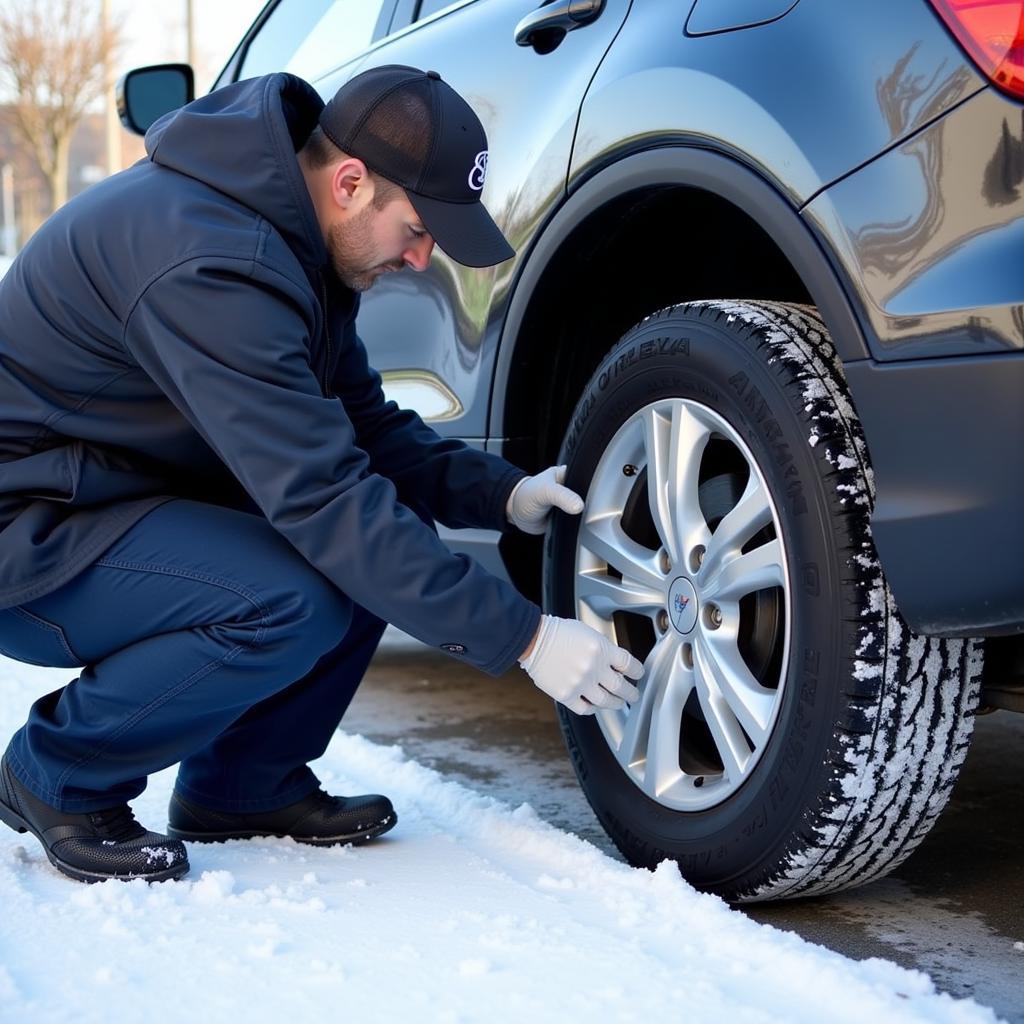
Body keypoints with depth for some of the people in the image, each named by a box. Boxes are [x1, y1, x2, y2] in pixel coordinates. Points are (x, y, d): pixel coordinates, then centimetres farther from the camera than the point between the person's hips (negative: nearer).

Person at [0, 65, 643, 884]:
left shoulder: (291, 233, 1)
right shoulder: (211, 262, -30)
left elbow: (360, 424, 9)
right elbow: (321, 499, -33)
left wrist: (501, 493, -8)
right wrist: (520, 638, -29)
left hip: (128, 494, 9)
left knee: (384, 535, -3)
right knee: (295, 601, -29)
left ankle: (241, 785, 9)